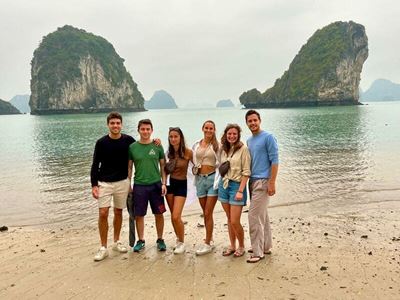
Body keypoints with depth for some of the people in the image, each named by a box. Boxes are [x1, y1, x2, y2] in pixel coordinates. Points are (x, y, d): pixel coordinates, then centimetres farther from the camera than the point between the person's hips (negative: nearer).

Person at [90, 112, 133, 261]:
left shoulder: (129, 140, -3)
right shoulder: (101, 142, -7)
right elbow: (95, 165, -3)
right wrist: (94, 185, -9)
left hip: (122, 182, 2)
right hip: (104, 183, -1)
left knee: (118, 212, 12)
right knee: (103, 213, -7)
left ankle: (116, 242, 28)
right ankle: (103, 248, 4)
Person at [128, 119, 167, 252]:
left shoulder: (157, 146, 1)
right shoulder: (132, 147, 0)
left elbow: (162, 166, 5)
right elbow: (129, 167, 5)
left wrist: (164, 183, -2)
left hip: (156, 185, 0)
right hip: (139, 185, 0)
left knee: (159, 214, 7)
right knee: (139, 215, 6)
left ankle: (160, 240, 24)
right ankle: (141, 241, 23)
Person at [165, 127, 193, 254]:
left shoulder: (187, 152, -13)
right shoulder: (169, 152, 2)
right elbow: (165, 170, 12)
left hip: (181, 185, -5)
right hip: (170, 184, 5)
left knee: (176, 217, -11)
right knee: (173, 217, 12)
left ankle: (181, 242, 9)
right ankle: (178, 239, 33)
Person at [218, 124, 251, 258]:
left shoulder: (243, 149, -9)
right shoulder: (223, 149, 8)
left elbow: (246, 172, -12)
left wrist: (240, 191, -16)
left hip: (236, 185, -5)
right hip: (223, 185, 5)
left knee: (235, 222, -4)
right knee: (229, 220, 13)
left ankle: (241, 246, 18)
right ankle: (232, 246, 26)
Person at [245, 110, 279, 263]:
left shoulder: (268, 137, -8)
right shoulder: (249, 141, 15)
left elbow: (274, 160, -13)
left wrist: (272, 183, -18)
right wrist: (249, 181, 14)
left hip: (263, 182, -8)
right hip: (253, 181, 8)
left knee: (254, 216, -9)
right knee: (262, 215, 15)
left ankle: (257, 251, 0)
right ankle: (266, 246, 26)